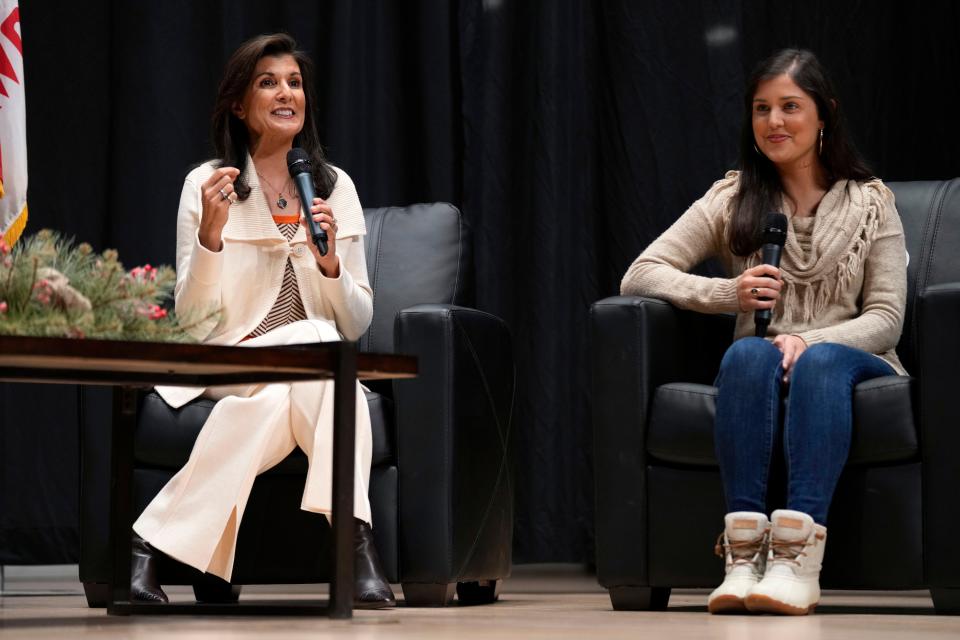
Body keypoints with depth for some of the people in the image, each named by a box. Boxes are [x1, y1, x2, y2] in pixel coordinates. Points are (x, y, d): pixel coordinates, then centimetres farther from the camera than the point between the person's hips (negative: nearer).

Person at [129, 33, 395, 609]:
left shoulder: (336, 187, 8)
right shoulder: (205, 184, 1)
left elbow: (357, 325, 8)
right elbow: (193, 321, -5)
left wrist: (329, 264, -12)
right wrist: (211, 233, -19)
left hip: (309, 379, 2)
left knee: (273, 401, -34)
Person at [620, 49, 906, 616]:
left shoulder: (871, 203, 10)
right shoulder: (733, 200, 12)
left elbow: (885, 318, 1)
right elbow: (639, 276, 4)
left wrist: (809, 341, -18)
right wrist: (728, 293, -13)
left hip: (850, 364, -1)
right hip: (761, 378, 1)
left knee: (820, 361, -37)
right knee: (748, 353, -35)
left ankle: (798, 557, -50)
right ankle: (743, 554, -46)